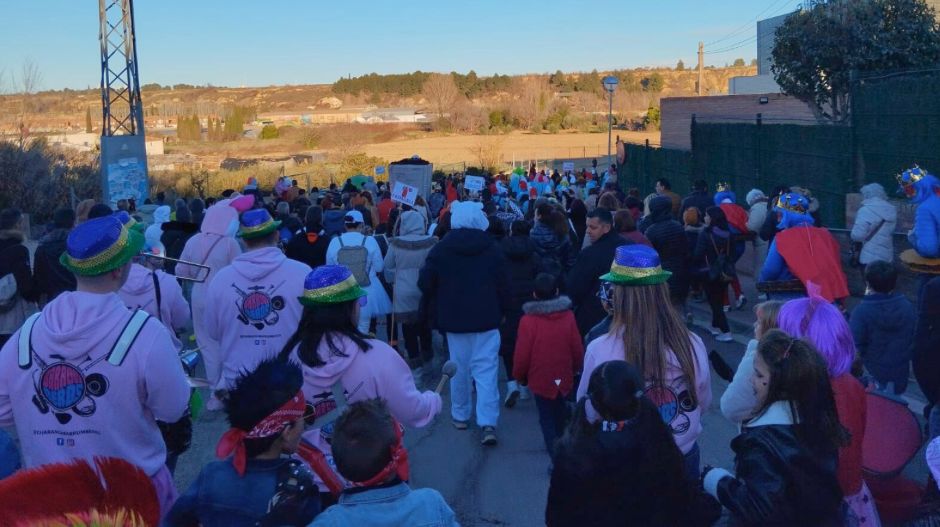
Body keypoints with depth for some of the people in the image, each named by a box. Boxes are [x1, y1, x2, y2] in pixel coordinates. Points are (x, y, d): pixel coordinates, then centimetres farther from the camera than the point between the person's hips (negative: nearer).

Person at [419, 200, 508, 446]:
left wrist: (439, 306, 15)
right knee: (486, 369, -2)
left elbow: (425, 283, -2)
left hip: (454, 318, 0)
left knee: (459, 368, 13)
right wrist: (502, 311, 12)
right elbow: (504, 285, -1)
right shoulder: (492, 248, -2)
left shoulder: (442, 248, -4)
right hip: (487, 318, 0)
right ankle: (488, 423, -10)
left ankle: (460, 415, 24)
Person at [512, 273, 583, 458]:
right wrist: (575, 369, 16)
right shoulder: (568, 316, -11)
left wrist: (519, 376, 5)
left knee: (547, 420, 9)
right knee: (560, 416, 24)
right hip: (564, 378, 3)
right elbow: (578, 349, -3)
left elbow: (522, 355, -13)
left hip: (540, 380, -3)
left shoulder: (528, 320, -19)